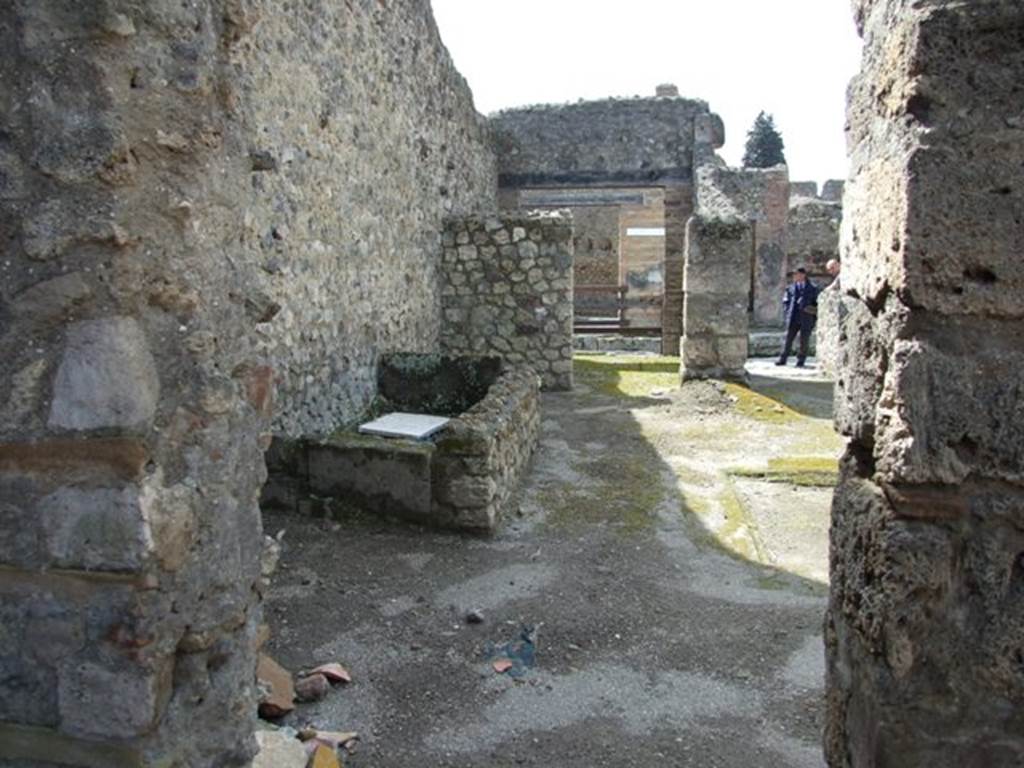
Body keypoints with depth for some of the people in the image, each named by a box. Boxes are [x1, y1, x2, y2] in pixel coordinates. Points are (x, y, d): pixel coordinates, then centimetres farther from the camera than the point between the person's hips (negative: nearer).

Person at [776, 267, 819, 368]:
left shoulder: (812, 288, 4)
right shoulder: (791, 287, 9)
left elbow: (816, 303, 7)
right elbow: (785, 301, 16)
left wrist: (814, 317, -1)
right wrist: (787, 312, 2)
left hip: (806, 319, -2)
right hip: (793, 318, 2)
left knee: (804, 341, 2)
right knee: (788, 338, 2)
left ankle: (800, 361, 10)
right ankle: (783, 359, 7)